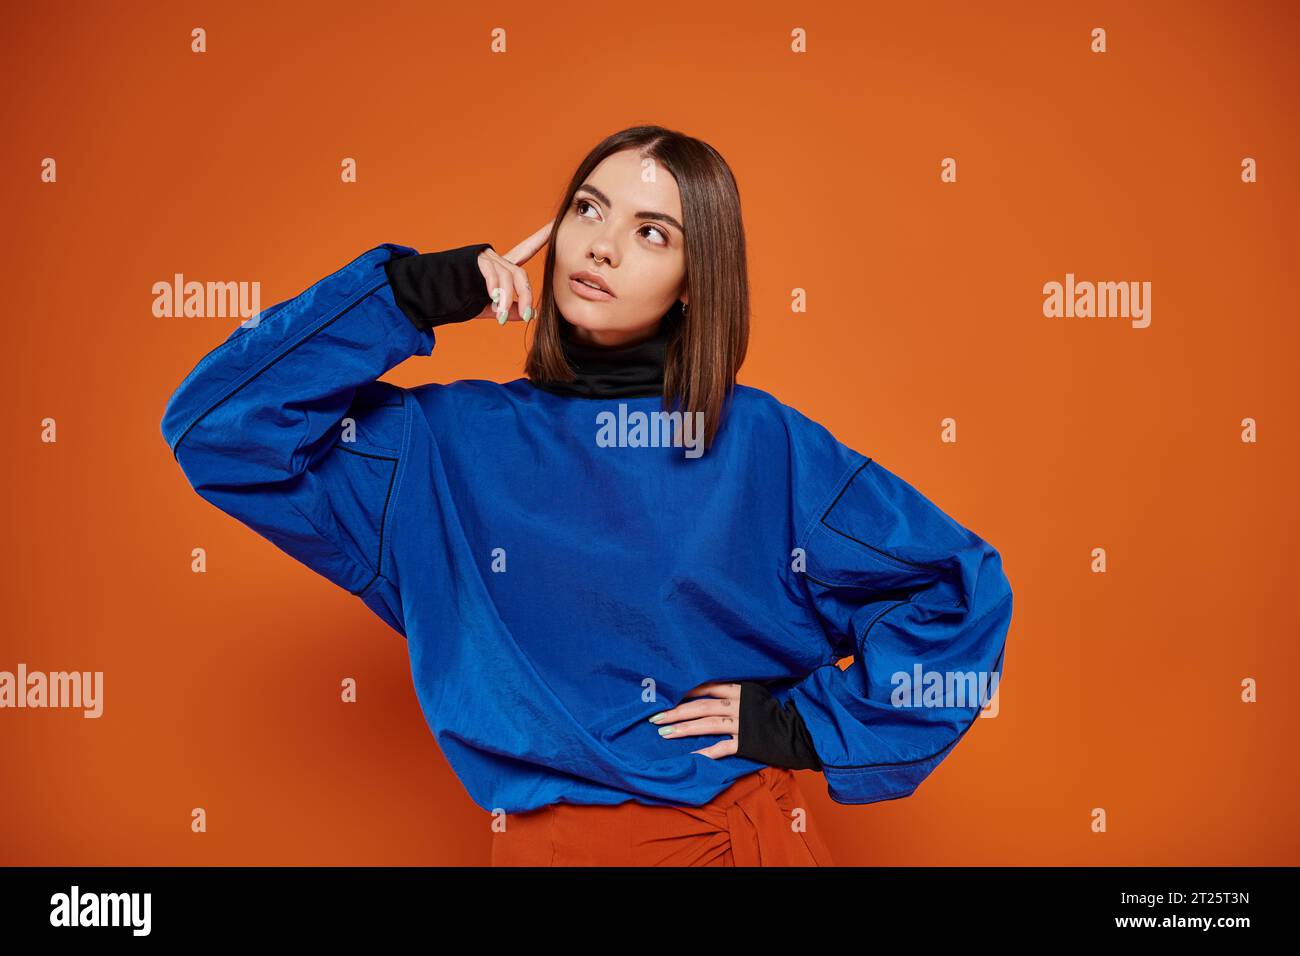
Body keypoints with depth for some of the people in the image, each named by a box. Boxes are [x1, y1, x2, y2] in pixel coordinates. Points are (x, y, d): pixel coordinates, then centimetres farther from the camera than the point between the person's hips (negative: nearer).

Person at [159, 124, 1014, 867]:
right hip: (543, 843, 1)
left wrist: (808, 724, -5)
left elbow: (963, 587, 0)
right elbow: (217, 423, -6)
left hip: (741, 838, -1)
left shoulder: (763, 444, -5)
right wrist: (411, 295, -11)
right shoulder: (446, 441, -2)